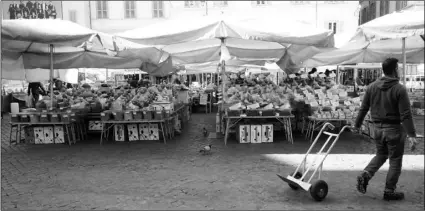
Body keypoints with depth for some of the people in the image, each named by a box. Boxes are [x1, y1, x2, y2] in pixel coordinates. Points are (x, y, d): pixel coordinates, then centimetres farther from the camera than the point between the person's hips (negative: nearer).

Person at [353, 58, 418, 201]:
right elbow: (406, 115, -17)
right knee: (395, 161, 10)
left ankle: (365, 175, 4)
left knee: (381, 154, 24)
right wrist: (411, 135, -16)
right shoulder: (399, 89, -14)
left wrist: (357, 125, 15)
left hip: (377, 128, 5)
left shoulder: (372, 87, 1)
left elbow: (363, 108, 5)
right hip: (394, 130, -5)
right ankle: (389, 191, 18)